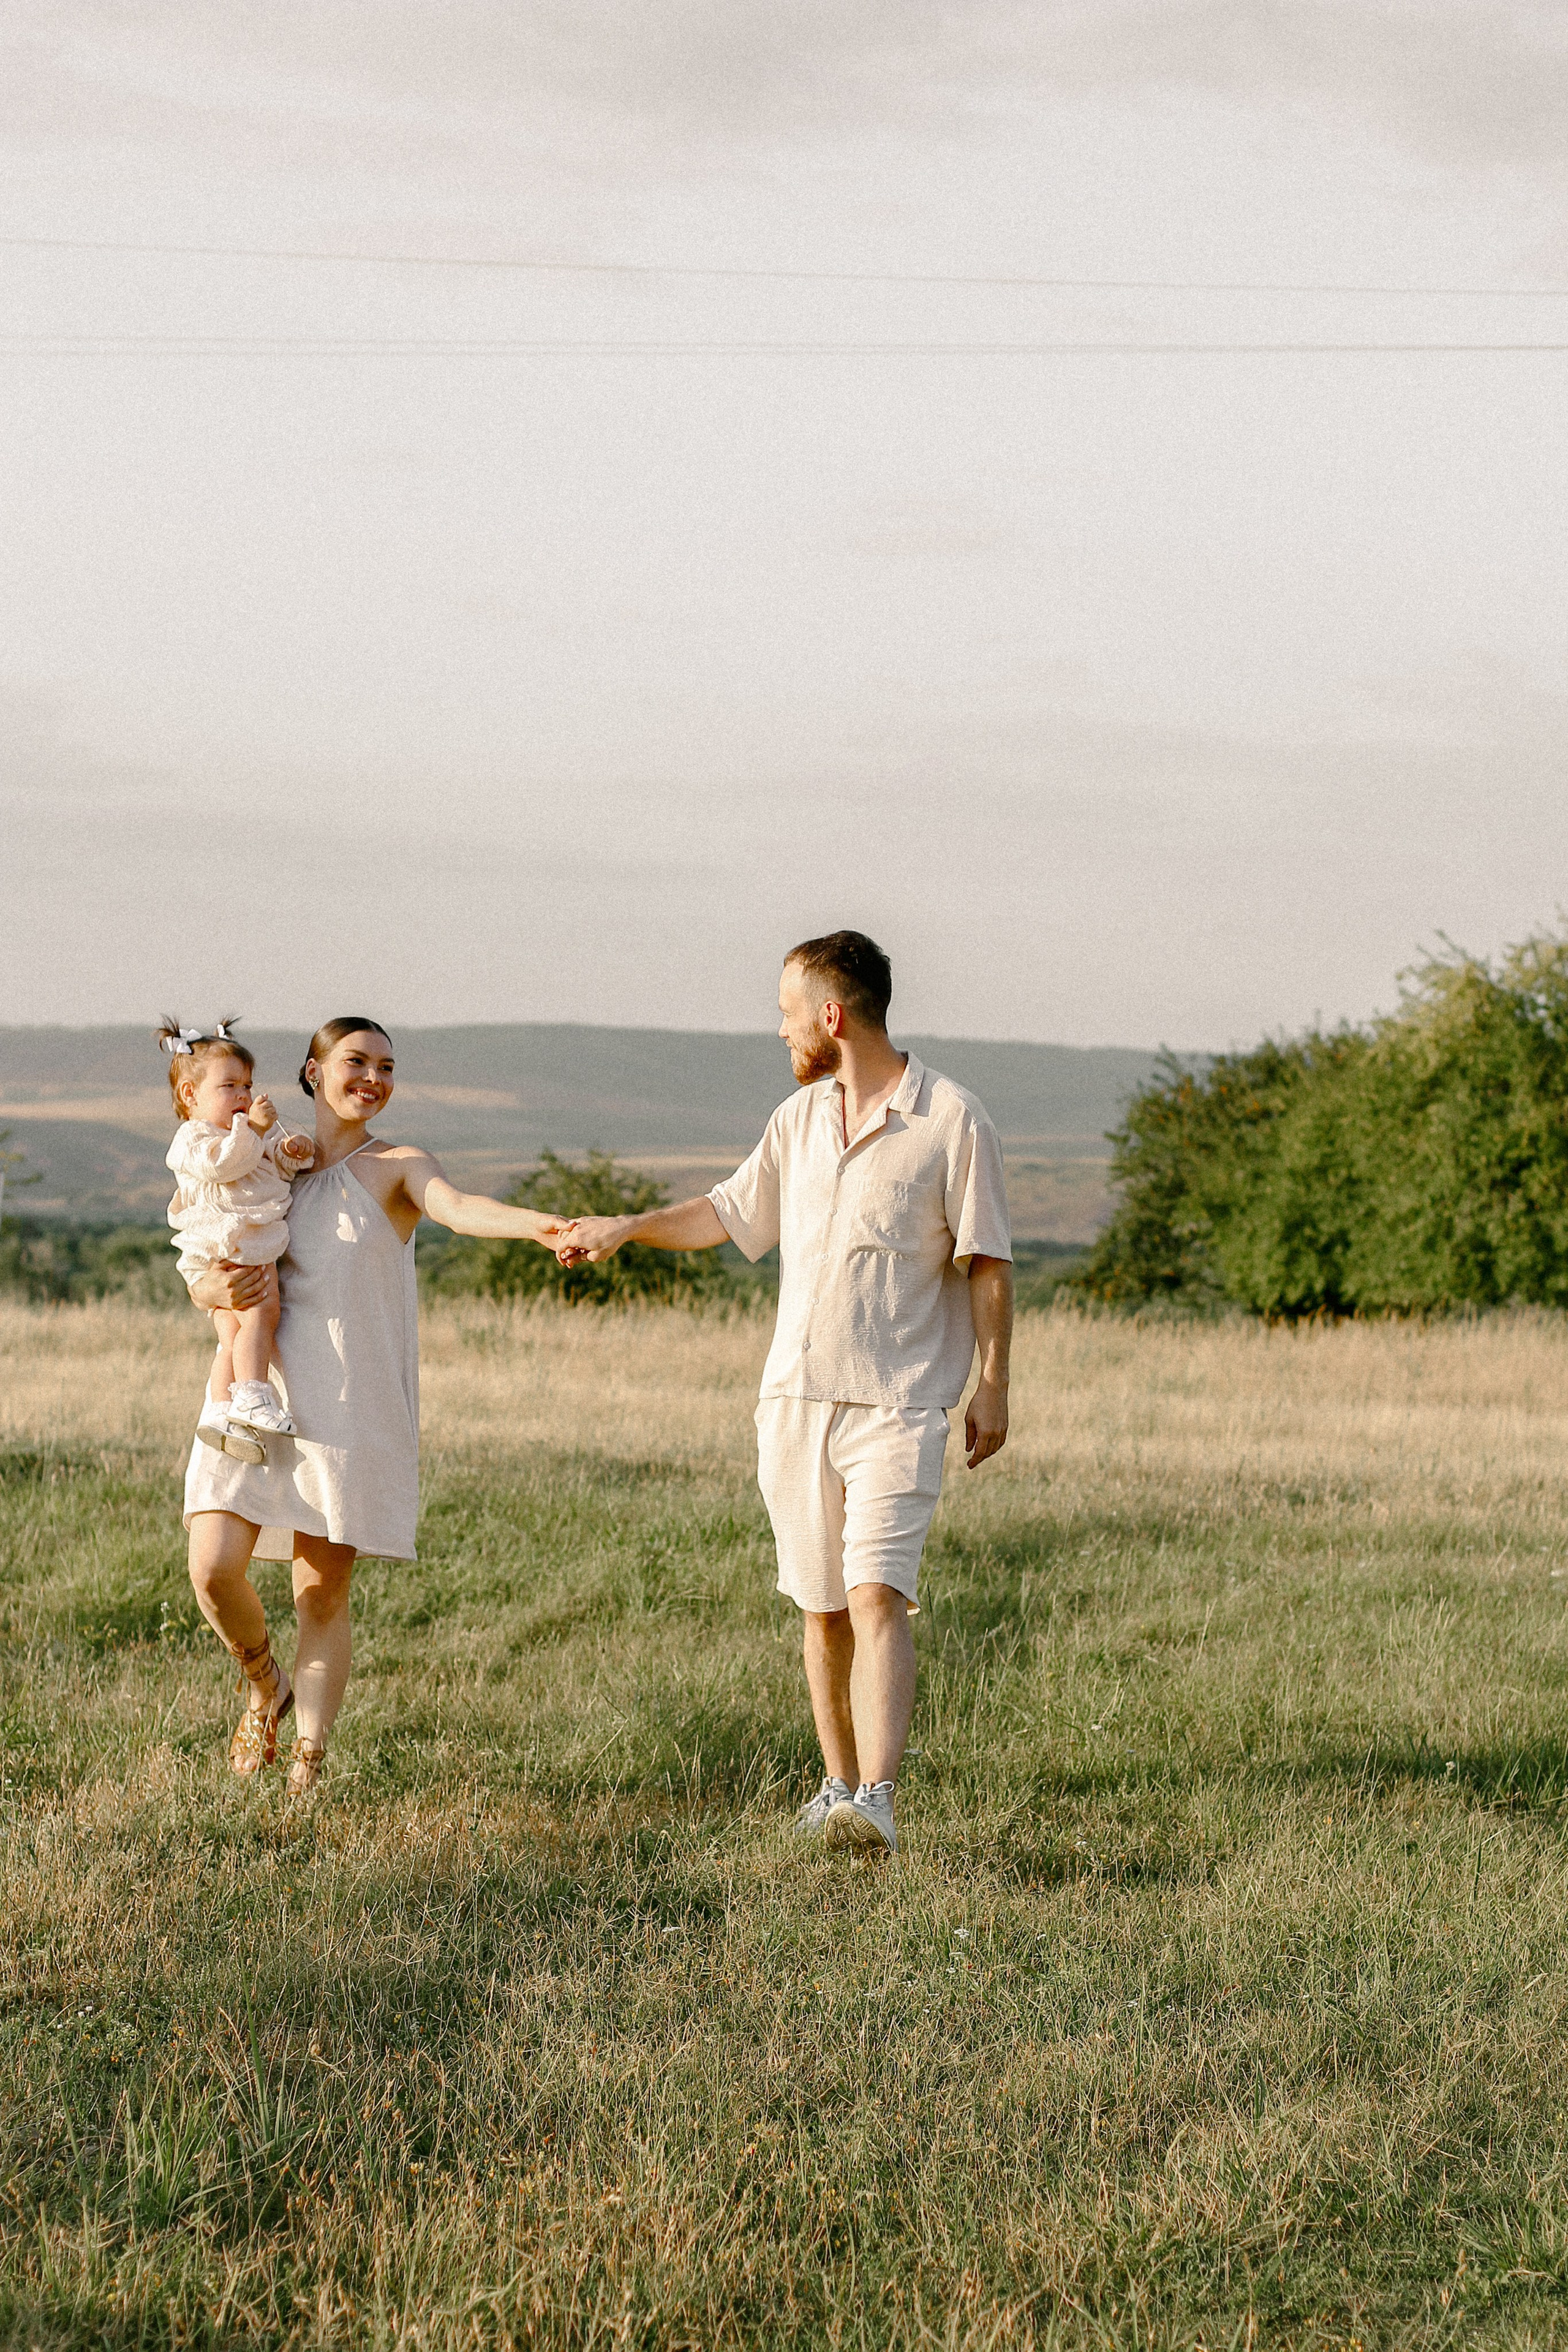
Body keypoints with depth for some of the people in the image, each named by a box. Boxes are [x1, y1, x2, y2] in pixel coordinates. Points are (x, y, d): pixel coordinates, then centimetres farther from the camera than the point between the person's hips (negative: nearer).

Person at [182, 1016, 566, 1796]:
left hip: (347, 1407, -3)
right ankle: (267, 1687, 20)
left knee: (322, 1591, -2)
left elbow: (461, 1207, -18)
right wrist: (219, 1287, -11)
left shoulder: (396, 1168, 2)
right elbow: (204, 1276, 15)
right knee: (215, 1567, -9)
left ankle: (307, 1767, 6)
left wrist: (542, 1226, -39)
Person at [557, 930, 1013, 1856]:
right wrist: (627, 1228, 26)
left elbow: (989, 1264, -5)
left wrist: (992, 1386, -7)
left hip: (896, 1405, -6)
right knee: (822, 1608, 8)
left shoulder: (952, 1120, -6)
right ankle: (839, 1783, 19)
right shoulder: (799, 1119, 12)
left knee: (877, 1596, -18)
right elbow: (732, 1213, 27)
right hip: (795, 1398, 6)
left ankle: (876, 1800, -27)